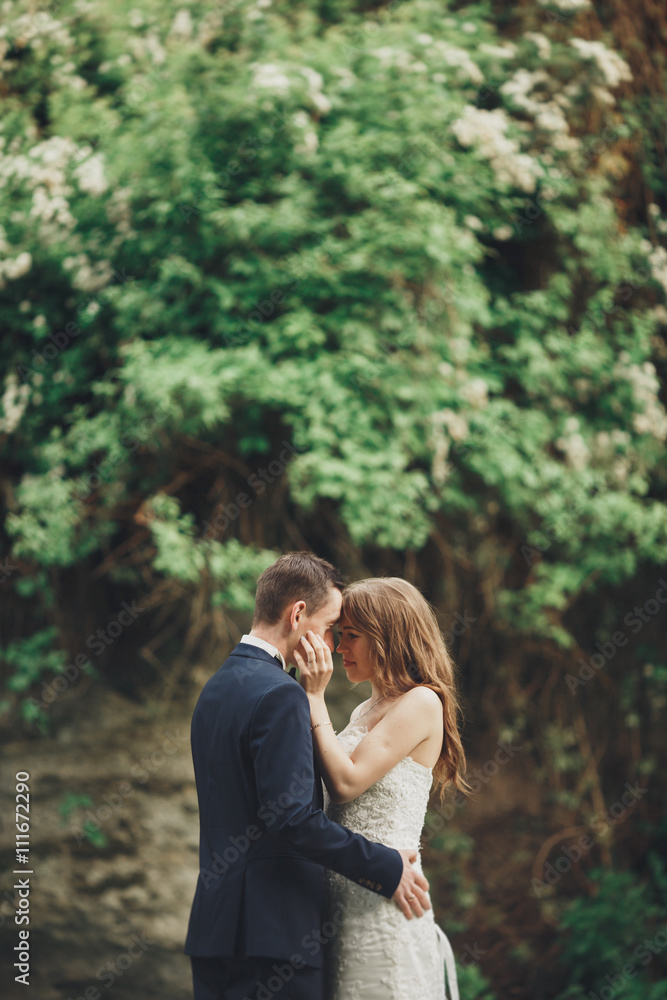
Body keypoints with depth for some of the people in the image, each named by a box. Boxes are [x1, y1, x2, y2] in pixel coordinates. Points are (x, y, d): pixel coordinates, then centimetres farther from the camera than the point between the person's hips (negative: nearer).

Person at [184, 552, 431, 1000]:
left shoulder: (217, 686, 15)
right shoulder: (280, 696, -15)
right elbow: (293, 817, -22)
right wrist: (386, 868, -14)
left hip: (216, 926, 9)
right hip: (272, 930, -9)